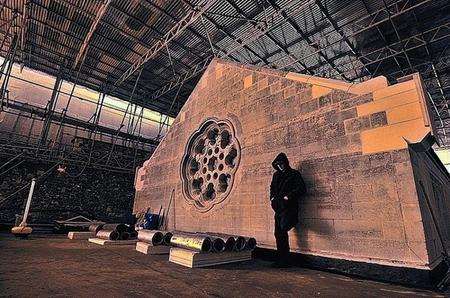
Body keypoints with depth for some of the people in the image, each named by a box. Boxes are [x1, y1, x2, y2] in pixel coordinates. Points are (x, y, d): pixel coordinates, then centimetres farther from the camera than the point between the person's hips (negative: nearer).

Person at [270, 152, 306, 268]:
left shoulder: (294, 174, -5)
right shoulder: (276, 175, 15)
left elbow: (302, 189, -13)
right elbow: (272, 188, 27)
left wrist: (288, 196, -18)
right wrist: (272, 198, 10)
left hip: (288, 207, -7)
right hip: (278, 208, 7)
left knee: (282, 232, -21)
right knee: (278, 233, 10)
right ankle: (281, 259, 19)